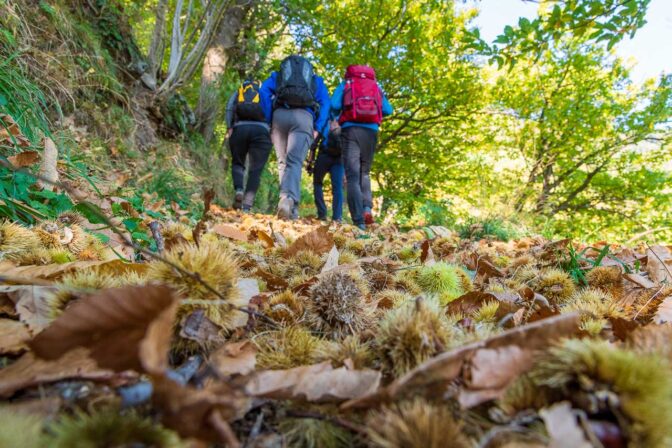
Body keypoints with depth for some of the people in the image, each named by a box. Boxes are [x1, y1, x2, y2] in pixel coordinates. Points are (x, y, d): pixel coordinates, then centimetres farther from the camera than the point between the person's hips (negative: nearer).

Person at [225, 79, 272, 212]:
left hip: (240, 128, 1)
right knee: (256, 170, 2)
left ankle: (238, 190, -9)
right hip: (262, 130, -1)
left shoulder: (239, 90, 27)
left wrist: (229, 127, 5)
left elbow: (229, 108, 9)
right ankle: (247, 206, -9)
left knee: (237, 163, 19)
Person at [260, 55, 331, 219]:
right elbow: (325, 102, 14)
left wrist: (268, 121, 7)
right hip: (304, 117, -1)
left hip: (280, 115, 1)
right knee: (295, 161, -15)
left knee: (283, 162, 8)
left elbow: (264, 91, 11)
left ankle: (289, 201, -6)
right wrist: (317, 128, 6)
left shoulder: (277, 75, 31)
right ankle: (289, 198, -40)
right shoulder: (316, 79, 31)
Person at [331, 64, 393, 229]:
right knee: (364, 173, 17)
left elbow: (334, 105, 0)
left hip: (351, 130, -2)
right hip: (371, 131, 2)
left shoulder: (345, 84, 16)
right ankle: (367, 207, -7)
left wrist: (340, 115, 22)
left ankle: (359, 221, -17)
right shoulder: (376, 86, 21)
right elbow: (388, 110, 11)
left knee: (353, 175, -5)